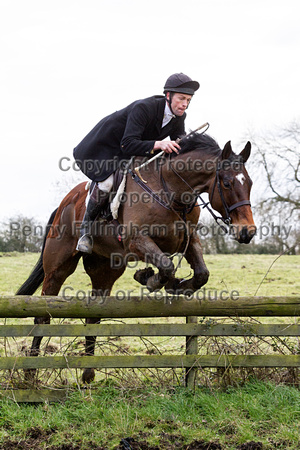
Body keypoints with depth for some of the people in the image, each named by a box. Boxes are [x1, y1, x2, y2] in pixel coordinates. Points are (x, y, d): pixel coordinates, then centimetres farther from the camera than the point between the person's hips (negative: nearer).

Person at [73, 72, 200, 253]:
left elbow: (179, 146, -5)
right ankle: (86, 228, -7)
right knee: (106, 183, -28)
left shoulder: (179, 117, -11)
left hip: (137, 153, 8)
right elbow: (128, 144, -39)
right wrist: (157, 144, -52)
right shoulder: (143, 108, -34)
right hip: (107, 146, -8)